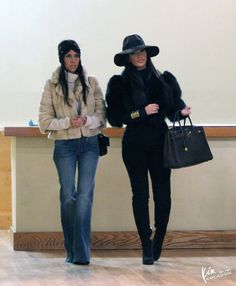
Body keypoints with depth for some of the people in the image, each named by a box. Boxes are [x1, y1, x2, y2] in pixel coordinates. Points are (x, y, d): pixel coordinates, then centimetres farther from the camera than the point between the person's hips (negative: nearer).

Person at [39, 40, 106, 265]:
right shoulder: (52, 85, 2)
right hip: (64, 145, -1)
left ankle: (81, 252, -8)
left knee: (85, 194, -8)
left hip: (89, 144, 1)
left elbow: (102, 115, 6)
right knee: (68, 196, 1)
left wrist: (87, 120, -14)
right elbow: (44, 121, -1)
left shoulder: (91, 83, 7)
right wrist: (68, 122, -15)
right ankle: (72, 250, 11)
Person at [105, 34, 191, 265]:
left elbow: (174, 106, 14)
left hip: (160, 142, 2)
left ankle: (157, 244, 16)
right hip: (134, 144, -2)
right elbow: (114, 117, -3)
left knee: (163, 194, 0)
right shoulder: (119, 84, 2)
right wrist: (141, 112, -12)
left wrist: (182, 111, -8)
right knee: (140, 194, 0)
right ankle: (146, 247, 6)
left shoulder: (164, 80, 8)